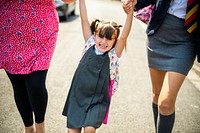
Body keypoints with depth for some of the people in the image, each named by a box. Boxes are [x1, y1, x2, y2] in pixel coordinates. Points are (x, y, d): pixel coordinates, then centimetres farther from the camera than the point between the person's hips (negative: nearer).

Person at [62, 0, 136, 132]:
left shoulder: (113, 55, -6)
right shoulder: (90, 45, 1)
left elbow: (124, 36, -22)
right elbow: (84, 19, -2)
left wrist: (130, 12, -35)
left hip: (98, 102, -2)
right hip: (77, 97, 2)